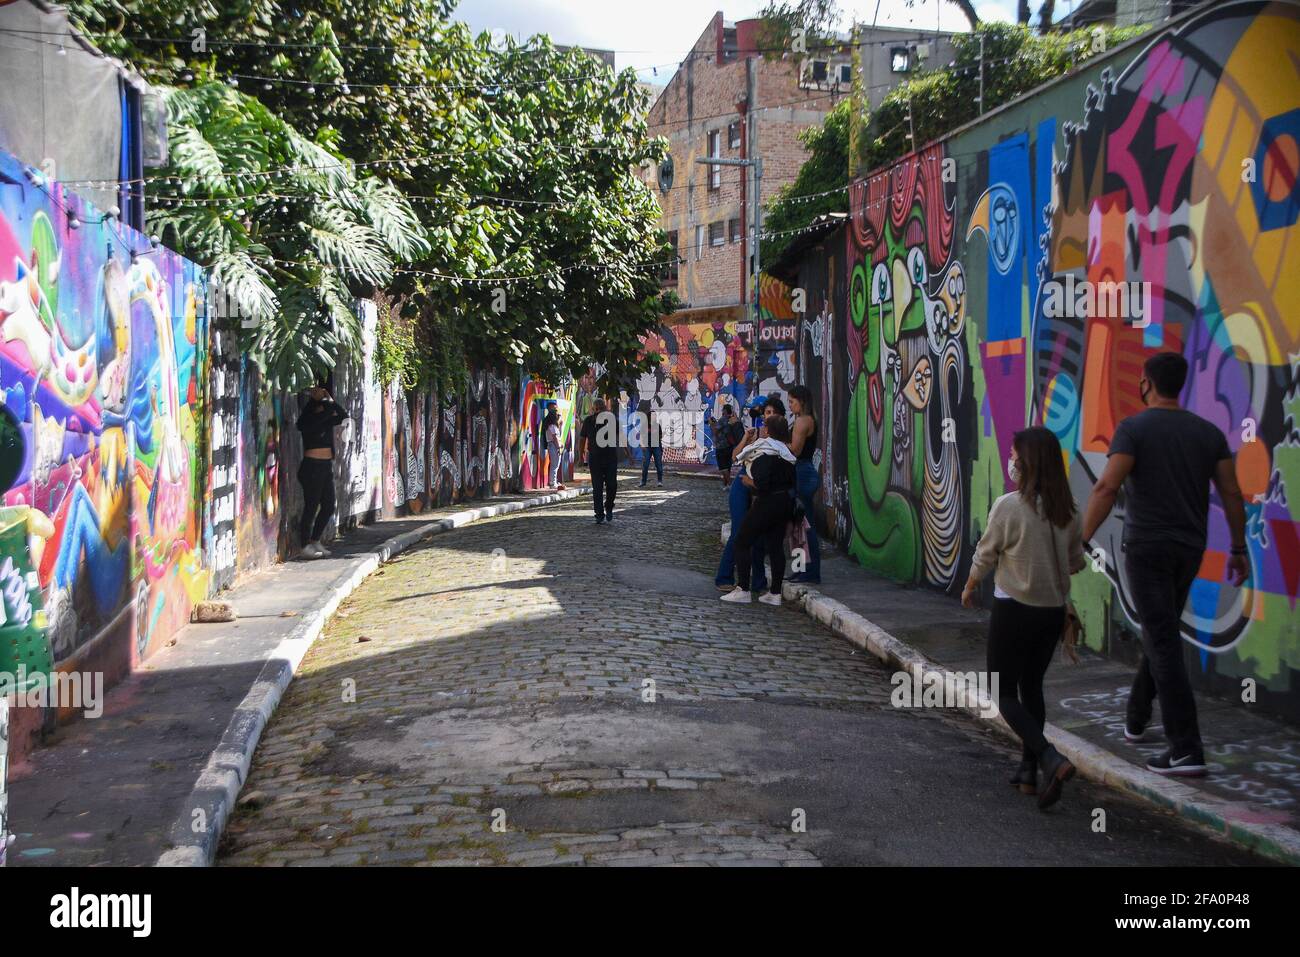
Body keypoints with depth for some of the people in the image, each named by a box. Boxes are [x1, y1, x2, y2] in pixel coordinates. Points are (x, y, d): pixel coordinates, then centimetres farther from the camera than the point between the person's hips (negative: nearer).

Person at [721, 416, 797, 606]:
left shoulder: (764, 453, -17)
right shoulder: (787, 452, 9)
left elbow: (761, 483, -25)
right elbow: (792, 481, 11)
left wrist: (749, 481, -7)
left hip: (767, 503, -8)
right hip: (786, 503, 8)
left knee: (742, 542, 3)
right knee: (776, 546, 10)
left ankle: (743, 590, 1)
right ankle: (775, 592, 10)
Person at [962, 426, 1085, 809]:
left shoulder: (1008, 506, -17)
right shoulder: (1069, 511, -1)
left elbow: (984, 556, -5)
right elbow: (1075, 562, 8)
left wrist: (969, 589, 12)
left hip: (1014, 609, -6)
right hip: (1053, 609, 6)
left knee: (1005, 693, 5)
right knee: (1031, 687, 20)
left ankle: (1051, 760, -14)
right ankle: (1028, 771, 23)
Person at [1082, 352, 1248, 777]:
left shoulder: (1134, 428, -10)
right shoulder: (1208, 432, 6)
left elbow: (1107, 488, -20)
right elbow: (1232, 494, 5)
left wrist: (1080, 542, -19)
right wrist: (1238, 549, 14)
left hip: (1147, 547, -6)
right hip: (1189, 549, 6)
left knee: (1164, 643, -6)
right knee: (1159, 631, 22)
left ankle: (1187, 749, -10)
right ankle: (1135, 718, 37)